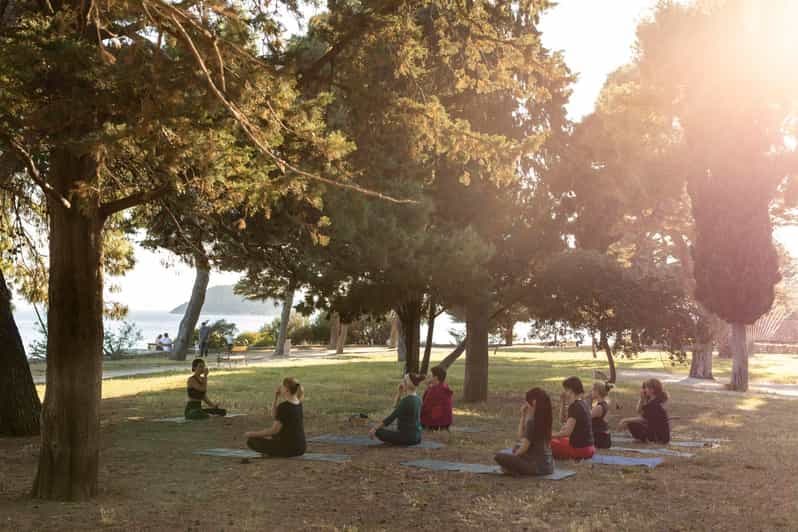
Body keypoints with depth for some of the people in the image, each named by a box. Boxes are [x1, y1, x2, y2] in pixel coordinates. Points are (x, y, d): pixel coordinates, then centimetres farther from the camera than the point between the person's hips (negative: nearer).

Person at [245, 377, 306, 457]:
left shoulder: (284, 406, -19)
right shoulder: (298, 404, 6)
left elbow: (274, 430, -18)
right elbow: (274, 415, 15)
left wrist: (252, 434, -9)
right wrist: (276, 398, 4)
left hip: (289, 448, -9)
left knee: (251, 441, -3)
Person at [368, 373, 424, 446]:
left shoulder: (407, 400, -20)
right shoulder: (417, 399, 7)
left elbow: (391, 417, -19)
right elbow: (396, 405, 21)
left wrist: (375, 428, -13)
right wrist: (399, 393, 8)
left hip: (407, 437, -9)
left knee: (378, 431, -7)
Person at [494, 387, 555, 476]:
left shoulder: (532, 421, -15)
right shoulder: (543, 419, 10)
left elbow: (525, 446, -13)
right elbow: (521, 436, 16)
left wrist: (514, 455, 5)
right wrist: (523, 415, 14)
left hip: (537, 465, -9)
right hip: (547, 464, 9)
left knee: (499, 457, -17)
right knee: (517, 448, 34)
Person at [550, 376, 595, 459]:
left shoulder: (574, 406, -18)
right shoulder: (583, 403, 10)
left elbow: (567, 432, -23)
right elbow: (563, 419, 20)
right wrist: (563, 402, 10)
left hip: (579, 448, -9)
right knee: (558, 440, 29)